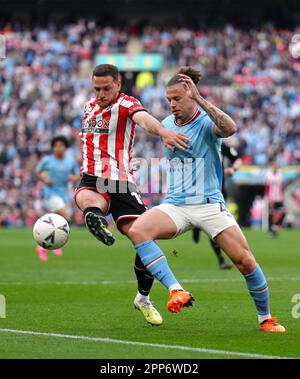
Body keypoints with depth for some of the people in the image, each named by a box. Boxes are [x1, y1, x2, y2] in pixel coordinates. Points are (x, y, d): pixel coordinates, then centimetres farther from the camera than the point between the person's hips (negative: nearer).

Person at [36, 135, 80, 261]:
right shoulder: (47, 160, -4)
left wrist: (74, 178, -11)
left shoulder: (71, 162, 4)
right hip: (50, 193, -5)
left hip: (63, 194, 5)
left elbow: (78, 176, 12)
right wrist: (44, 180, -11)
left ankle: (42, 247, 32)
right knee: (66, 218, -22)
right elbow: (38, 172, 8)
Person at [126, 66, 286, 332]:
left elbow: (230, 128, -34)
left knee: (244, 259, -9)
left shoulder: (207, 122, -9)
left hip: (210, 204, -4)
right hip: (175, 205, 4)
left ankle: (266, 317, 12)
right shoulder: (167, 124, 8)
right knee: (137, 230, -25)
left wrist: (199, 99, -35)